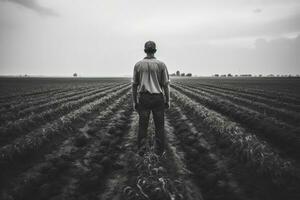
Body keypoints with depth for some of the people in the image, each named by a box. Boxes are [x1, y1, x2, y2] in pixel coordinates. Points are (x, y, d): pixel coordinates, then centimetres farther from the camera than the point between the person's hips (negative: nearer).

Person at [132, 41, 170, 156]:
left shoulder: (138, 65, 1)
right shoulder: (161, 65, -4)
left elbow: (134, 85, 2)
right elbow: (166, 84, -4)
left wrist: (134, 101, 9)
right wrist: (168, 100, 5)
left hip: (143, 99, 1)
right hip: (158, 98, -1)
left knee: (142, 126, 8)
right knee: (159, 126, 9)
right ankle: (159, 152, 15)